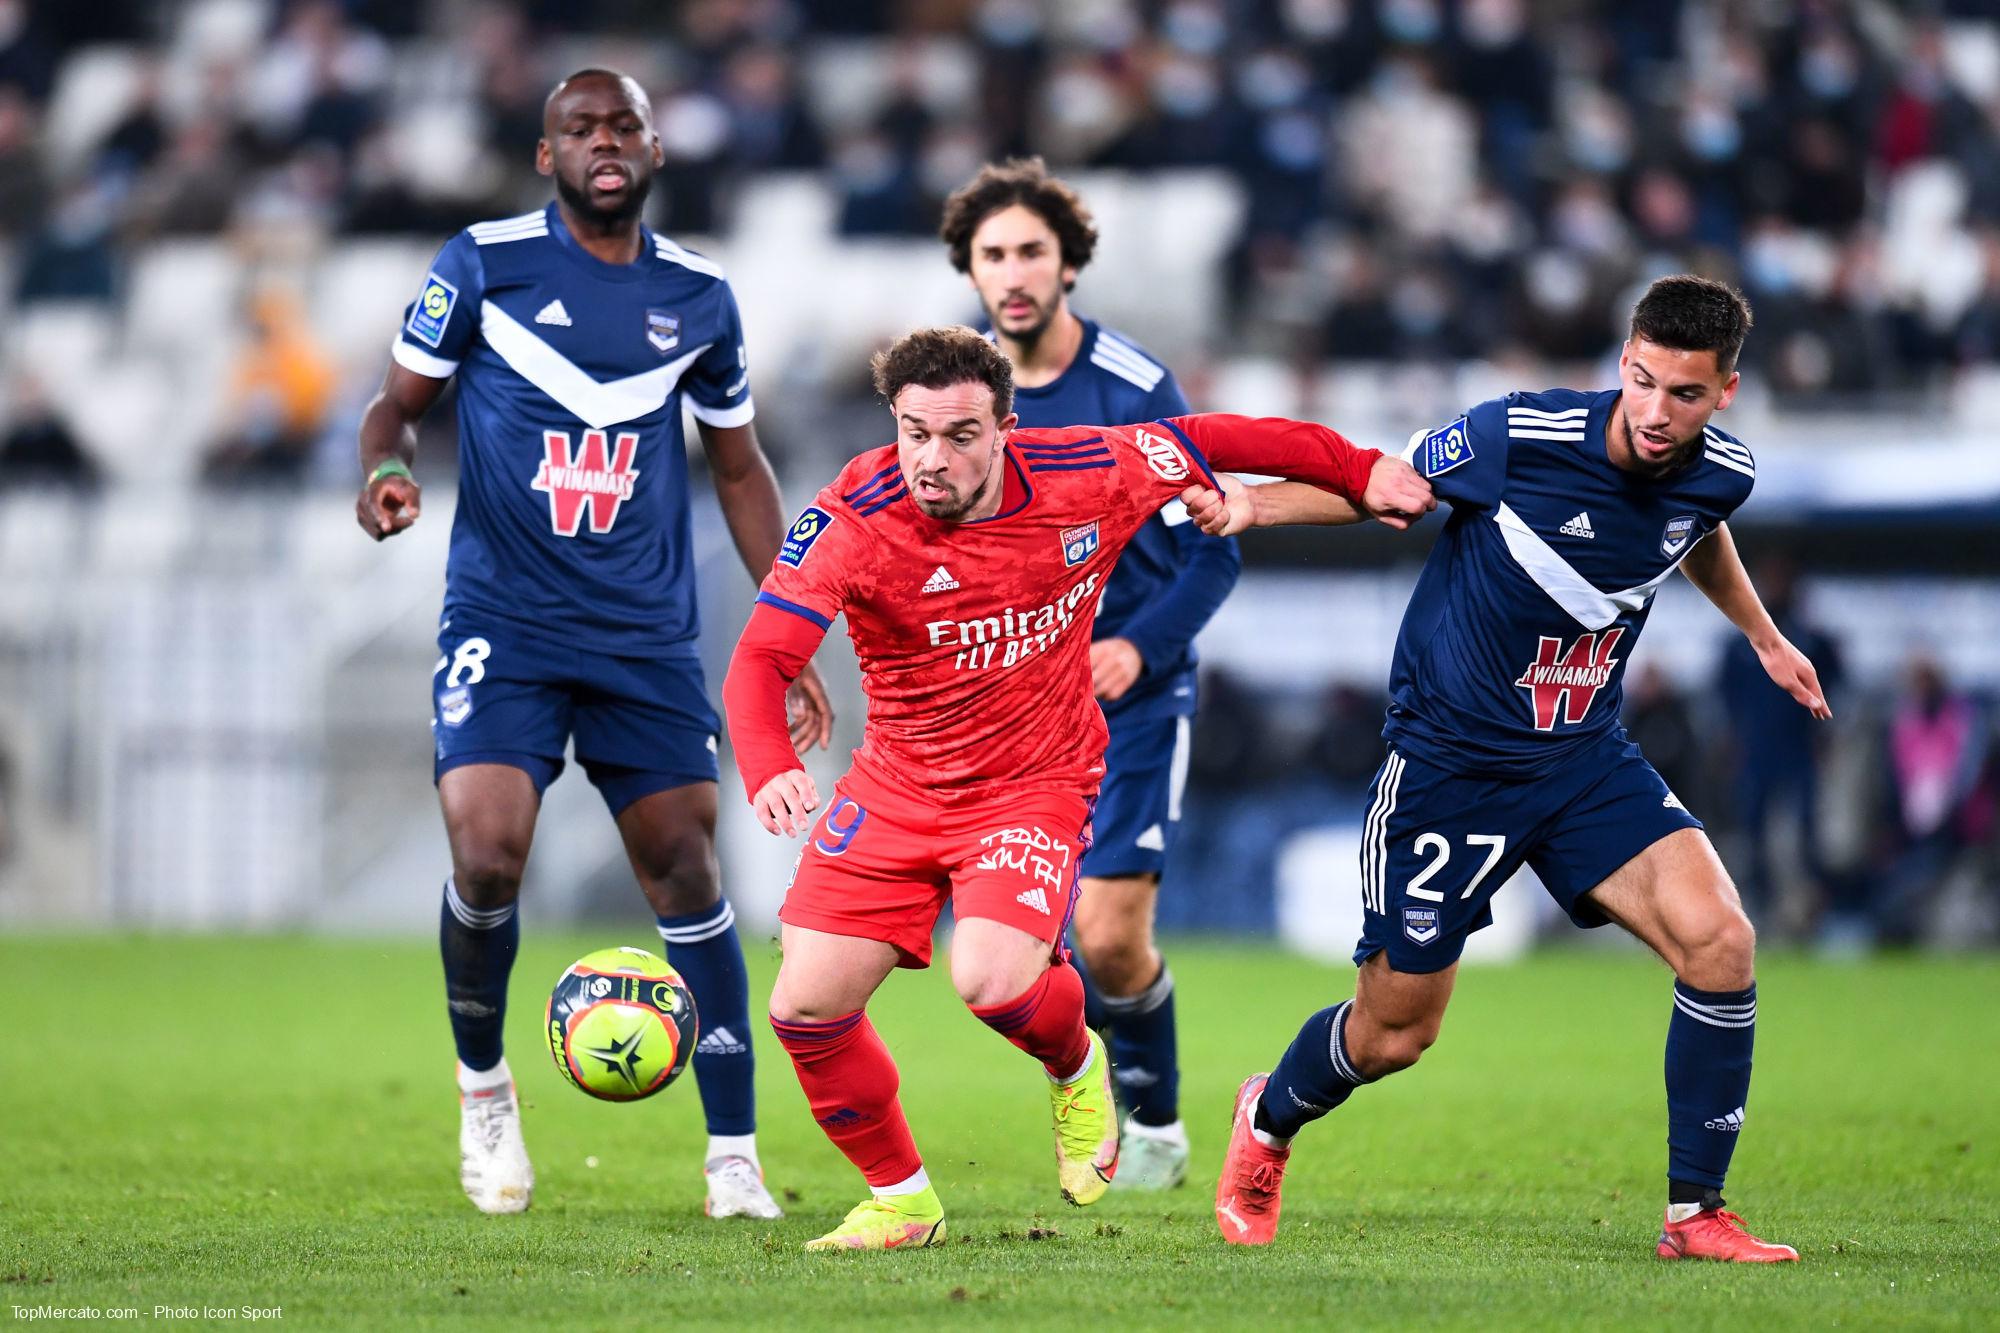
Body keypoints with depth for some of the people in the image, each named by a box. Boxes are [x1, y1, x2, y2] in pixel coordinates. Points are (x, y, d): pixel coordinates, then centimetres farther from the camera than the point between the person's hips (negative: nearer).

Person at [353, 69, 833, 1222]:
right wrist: (385, 468, -19)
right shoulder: (486, 263, -2)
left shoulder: (697, 295, 7)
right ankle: (483, 1086, 10)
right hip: (503, 625, -3)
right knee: (487, 856, -18)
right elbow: (402, 399, 5)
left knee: (687, 871, -1)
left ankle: (735, 1158, 7)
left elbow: (741, 468, 17)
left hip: (647, 637, 3)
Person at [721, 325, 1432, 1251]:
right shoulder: (854, 519, -20)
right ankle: (900, 1200, 19)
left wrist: (1359, 472, 15)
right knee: (806, 1008, -6)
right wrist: (768, 769, -48)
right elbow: (761, 657, -27)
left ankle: (1075, 1066, 11)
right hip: (895, 785, 2)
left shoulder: (1088, 477, -15)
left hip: (1037, 784, -2)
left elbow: (1208, 442, 4)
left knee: (992, 978, -27)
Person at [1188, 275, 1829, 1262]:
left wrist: (1763, 637, 33)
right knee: (1393, 1034, 5)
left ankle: (1695, 1214, -6)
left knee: (1719, 941, -19)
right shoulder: (1518, 437, -22)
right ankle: (1268, 1123, 40)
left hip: (1585, 757, 4)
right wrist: (1249, 506, -20)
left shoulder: (1719, 476, -7)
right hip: (1448, 762, -4)